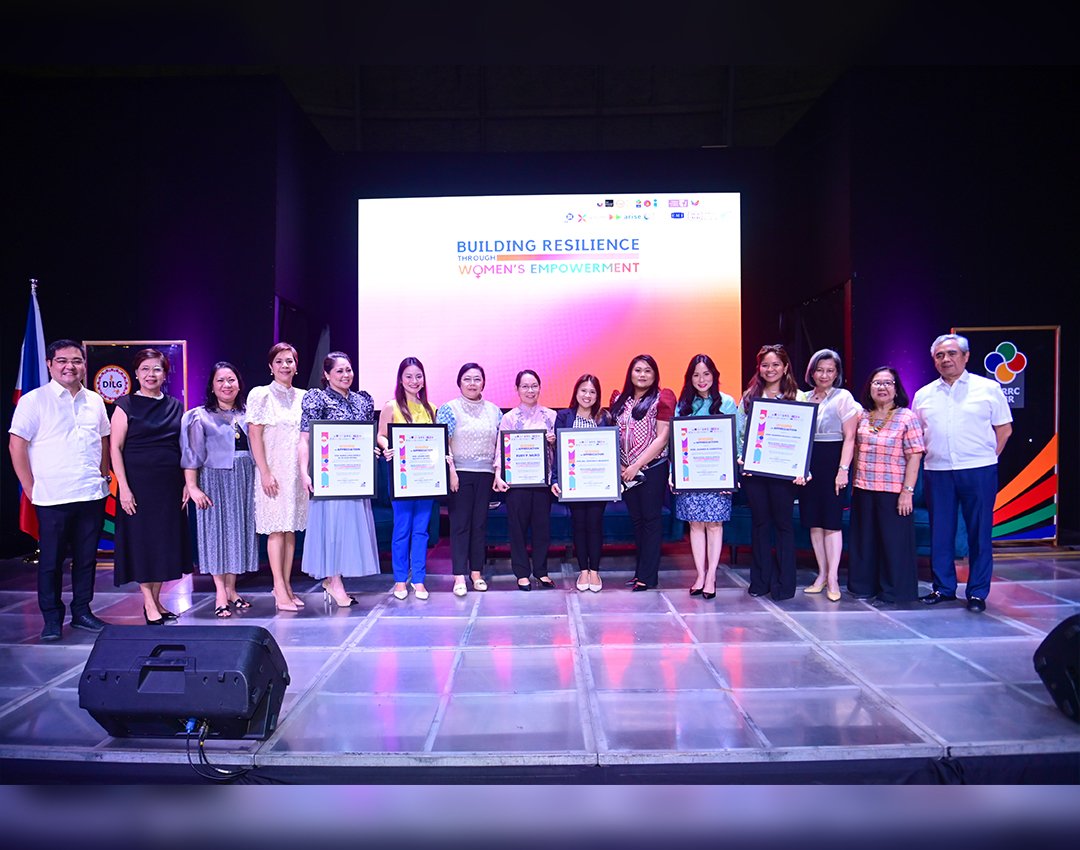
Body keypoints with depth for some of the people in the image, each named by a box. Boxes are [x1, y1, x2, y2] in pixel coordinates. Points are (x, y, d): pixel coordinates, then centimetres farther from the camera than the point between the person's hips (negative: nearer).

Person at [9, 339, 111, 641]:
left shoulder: (95, 401, 10)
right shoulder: (33, 400, -4)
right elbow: (16, 446, -5)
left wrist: (103, 476, 10)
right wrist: (30, 487, -7)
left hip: (92, 494, 4)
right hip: (53, 497, -4)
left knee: (87, 557, 10)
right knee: (51, 559, 5)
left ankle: (82, 611, 23)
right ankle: (52, 618, 15)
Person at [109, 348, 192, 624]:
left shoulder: (175, 406, 10)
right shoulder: (126, 405, -1)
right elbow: (115, 448, -5)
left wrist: (188, 482, 4)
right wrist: (123, 487, -13)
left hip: (170, 484, 4)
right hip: (139, 483, -4)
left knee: (166, 540, 8)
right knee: (142, 539, 0)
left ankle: (156, 600, 19)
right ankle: (149, 603, 9)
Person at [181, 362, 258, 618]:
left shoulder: (246, 415, 11)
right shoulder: (200, 417, 0)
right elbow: (191, 455, -5)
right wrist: (193, 487, -12)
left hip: (244, 480, 4)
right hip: (215, 479, -4)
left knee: (239, 530, 7)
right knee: (217, 530, -1)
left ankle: (231, 589, 17)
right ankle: (220, 593, 4)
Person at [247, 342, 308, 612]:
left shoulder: (303, 397, 11)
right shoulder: (261, 395, -2)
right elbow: (254, 435, -7)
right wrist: (265, 472, -13)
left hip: (297, 471, 5)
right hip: (273, 471, -5)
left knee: (291, 527, 7)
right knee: (276, 529, -4)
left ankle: (286, 584, 14)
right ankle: (280, 590, 0)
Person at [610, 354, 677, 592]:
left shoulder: (662, 398, -4)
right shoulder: (620, 400, 11)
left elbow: (662, 438, -10)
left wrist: (636, 466, -14)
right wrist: (617, 465, -1)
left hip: (652, 469, -5)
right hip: (626, 472, 5)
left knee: (650, 521, 0)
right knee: (636, 521, 12)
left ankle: (647, 576, 5)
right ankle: (641, 570, 21)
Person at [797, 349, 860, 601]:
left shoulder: (843, 397, -1)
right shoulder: (803, 398, 11)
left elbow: (849, 438, -6)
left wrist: (843, 469, -13)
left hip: (832, 463, -4)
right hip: (807, 464, 5)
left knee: (831, 520, -4)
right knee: (813, 521, 7)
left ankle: (833, 578, 2)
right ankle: (822, 574, 18)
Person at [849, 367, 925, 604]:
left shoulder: (907, 417, -5)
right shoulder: (862, 417, 9)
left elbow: (914, 457, -9)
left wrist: (907, 491, -15)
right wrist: (854, 483, 13)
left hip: (893, 492, -5)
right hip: (863, 490, 5)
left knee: (894, 541, 1)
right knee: (865, 539, 12)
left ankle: (894, 591, 13)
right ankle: (865, 586, 25)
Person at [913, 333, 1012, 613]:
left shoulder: (988, 388, 3)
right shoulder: (924, 395, 10)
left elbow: (1004, 428, 7)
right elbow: (916, 435, 18)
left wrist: (986, 457, 2)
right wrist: (929, 455, 7)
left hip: (979, 472, -3)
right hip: (937, 472, 3)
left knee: (979, 532, 2)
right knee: (940, 532, 7)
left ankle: (977, 592, 11)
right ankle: (943, 588, 18)